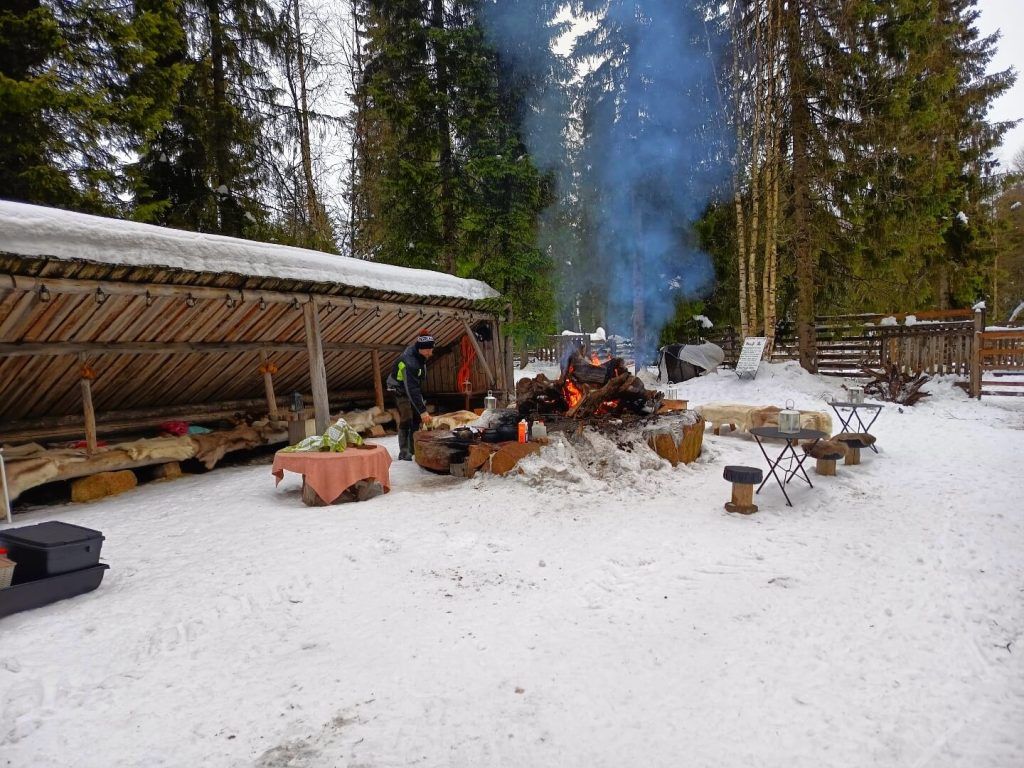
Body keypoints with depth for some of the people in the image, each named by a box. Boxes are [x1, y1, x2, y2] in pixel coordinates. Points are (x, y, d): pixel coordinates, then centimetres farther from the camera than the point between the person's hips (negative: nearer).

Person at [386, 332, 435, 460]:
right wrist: (423, 410, -44)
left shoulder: (415, 348, -12)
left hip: (413, 387, 8)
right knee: (407, 419, -14)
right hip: (400, 389, -8)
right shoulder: (410, 363, -37)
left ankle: (414, 448, 15)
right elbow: (412, 390, -41)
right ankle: (404, 452, -7)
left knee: (417, 418, 6)